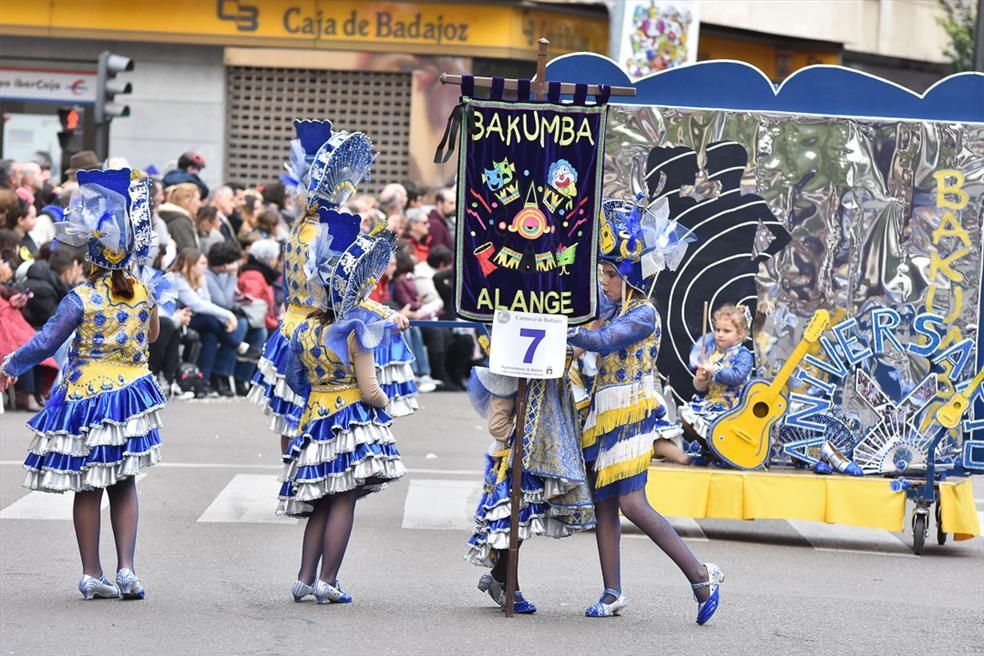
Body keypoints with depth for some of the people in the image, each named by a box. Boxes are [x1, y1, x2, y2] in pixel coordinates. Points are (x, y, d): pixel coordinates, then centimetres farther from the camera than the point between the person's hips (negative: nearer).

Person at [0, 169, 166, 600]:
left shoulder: (82, 300, -14)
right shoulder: (142, 294, -3)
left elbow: (45, 343, -9)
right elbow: (151, 336, 14)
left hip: (86, 397, -3)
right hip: (129, 394, 3)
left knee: (88, 488, 6)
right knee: (123, 484, 11)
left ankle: (92, 574, 7)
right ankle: (126, 568, 1)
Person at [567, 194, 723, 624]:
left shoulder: (644, 314, -10)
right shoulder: (615, 313, 16)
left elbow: (602, 341, -23)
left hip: (630, 415, -9)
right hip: (603, 414, 9)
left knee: (632, 503, -15)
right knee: (603, 505, 6)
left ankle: (700, 575, -10)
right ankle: (612, 593, 10)